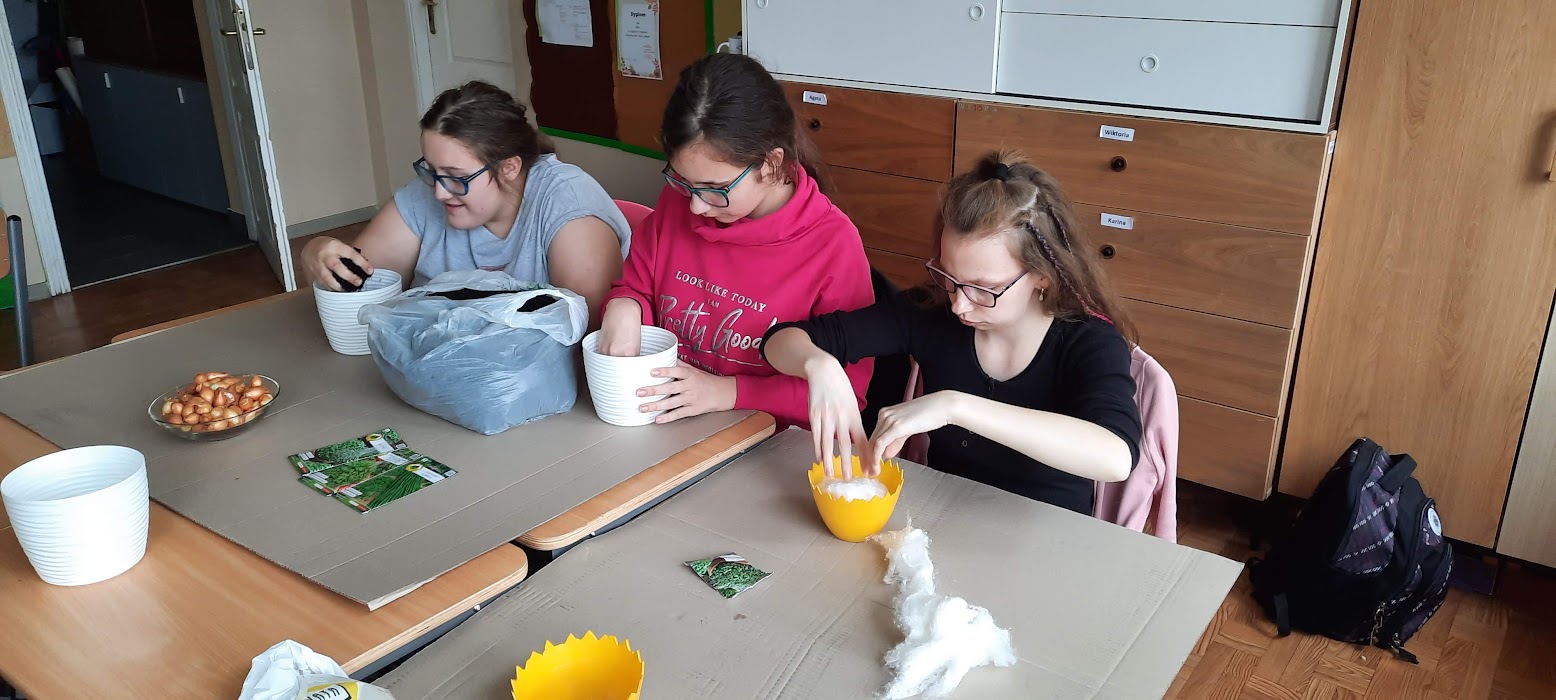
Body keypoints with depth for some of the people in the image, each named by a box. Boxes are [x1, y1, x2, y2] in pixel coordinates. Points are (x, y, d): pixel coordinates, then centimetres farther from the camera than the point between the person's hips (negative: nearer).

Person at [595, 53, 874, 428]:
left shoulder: (834, 245, -15)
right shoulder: (676, 202, -1)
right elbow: (636, 289, 14)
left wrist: (728, 392, -17)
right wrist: (622, 309, -9)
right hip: (663, 434, 5)